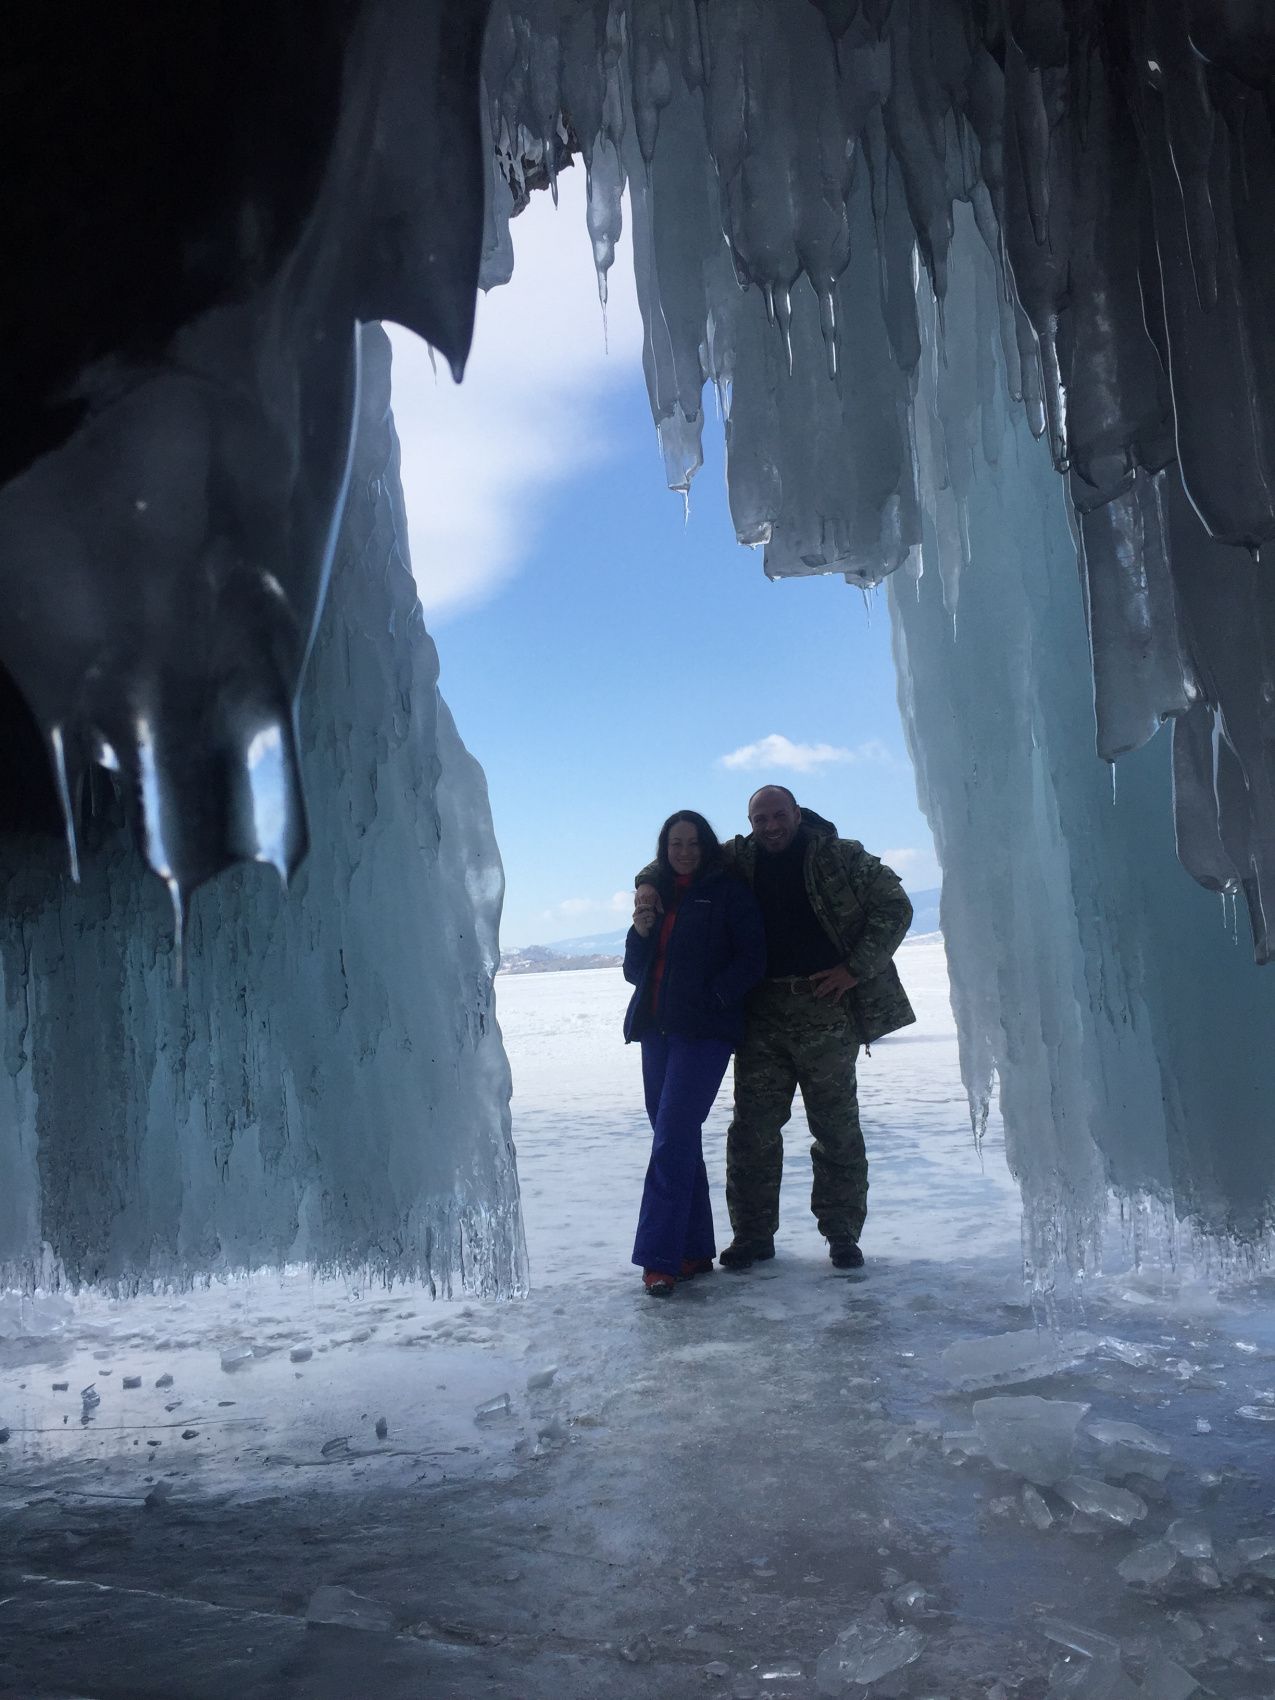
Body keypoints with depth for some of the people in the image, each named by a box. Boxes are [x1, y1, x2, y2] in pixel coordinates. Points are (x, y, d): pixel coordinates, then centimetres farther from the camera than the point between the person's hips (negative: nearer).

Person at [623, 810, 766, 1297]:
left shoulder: (728, 891, 0)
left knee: (672, 1139, -13)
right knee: (677, 1140, 9)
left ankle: (659, 1257, -12)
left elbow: (752, 959, -6)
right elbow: (634, 972, 14)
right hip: (656, 1029, 6)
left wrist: (713, 998, -14)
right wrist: (641, 931, -3)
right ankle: (694, 1250, 17)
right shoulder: (655, 894, 16)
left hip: (704, 1032, -6)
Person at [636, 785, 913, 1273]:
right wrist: (649, 882, -1)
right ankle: (753, 1234, 15)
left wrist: (856, 969, -6)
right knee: (753, 1128, 4)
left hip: (826, 1009, -2)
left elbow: (894, 907, 2)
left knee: (837, 1128, 5)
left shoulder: (841, 857, 1)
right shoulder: (739, 861, 8)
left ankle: (842, 1234, 18)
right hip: (762, 1016, 3)